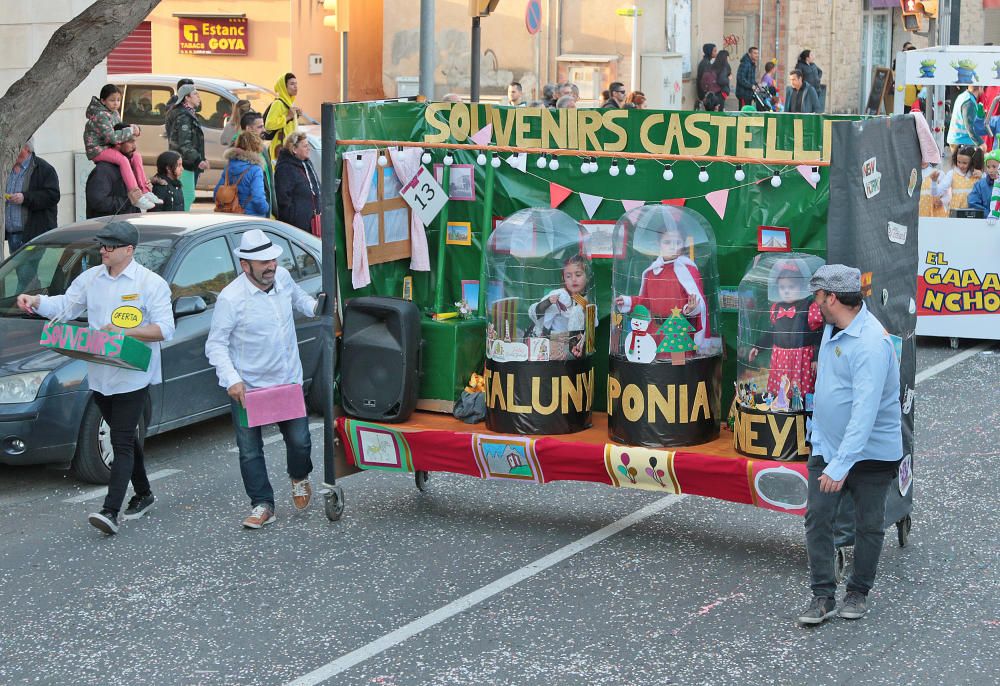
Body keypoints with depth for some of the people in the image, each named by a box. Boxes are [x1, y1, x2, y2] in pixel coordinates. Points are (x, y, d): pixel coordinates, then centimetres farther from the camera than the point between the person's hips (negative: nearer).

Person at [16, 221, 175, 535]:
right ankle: (143, 494, 33)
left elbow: (165, 329, -13)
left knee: (122, 443, -11)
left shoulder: (150, 283, -8)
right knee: (125, 438, 18)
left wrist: (124, 332, -22)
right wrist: (35, 301, -3)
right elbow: (65, 306, 15)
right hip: (100, 376, 6)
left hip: (133, 377, -6)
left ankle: (111, 511, -16)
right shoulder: (91, 278, 9)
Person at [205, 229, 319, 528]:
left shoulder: (283, 277, -3)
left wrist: (317, 307, 4)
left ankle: (299, 479, 38)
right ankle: (262, 505, 18)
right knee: (250, 451, 4)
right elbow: (215, 345, -14)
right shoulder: (230, 298, -19)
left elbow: (298, 297, 24)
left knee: (299, 440, 7)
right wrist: (232, 379, -25)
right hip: (247, 388, -4)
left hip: (288, 380, 4)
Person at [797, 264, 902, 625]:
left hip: (871, 451, -7)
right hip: (826, 446, 7)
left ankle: (858, 592, 24)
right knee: (817, 518, -3)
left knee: (869, 526, 8)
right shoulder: (832, 328, 2)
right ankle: (823, 595, 3)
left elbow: (865, 412, -32)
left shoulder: (871, 343, -27)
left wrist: (841, 465, -35)